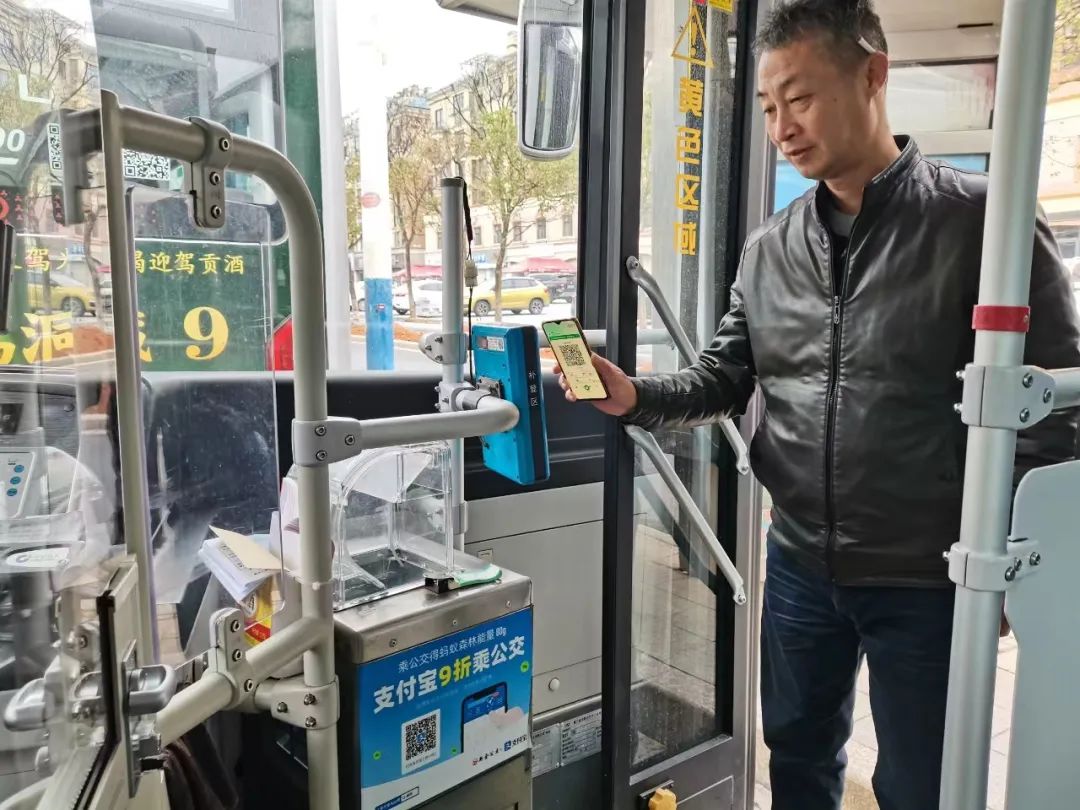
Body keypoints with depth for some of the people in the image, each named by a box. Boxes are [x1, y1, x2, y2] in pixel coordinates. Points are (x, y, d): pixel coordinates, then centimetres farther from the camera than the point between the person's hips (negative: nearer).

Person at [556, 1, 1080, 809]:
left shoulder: (981, 221, -11)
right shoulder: (769, 249, 3)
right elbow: (725, 379, 6)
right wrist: (636, 396, -13)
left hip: (927, 578, -4)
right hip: (800, 564, 5)